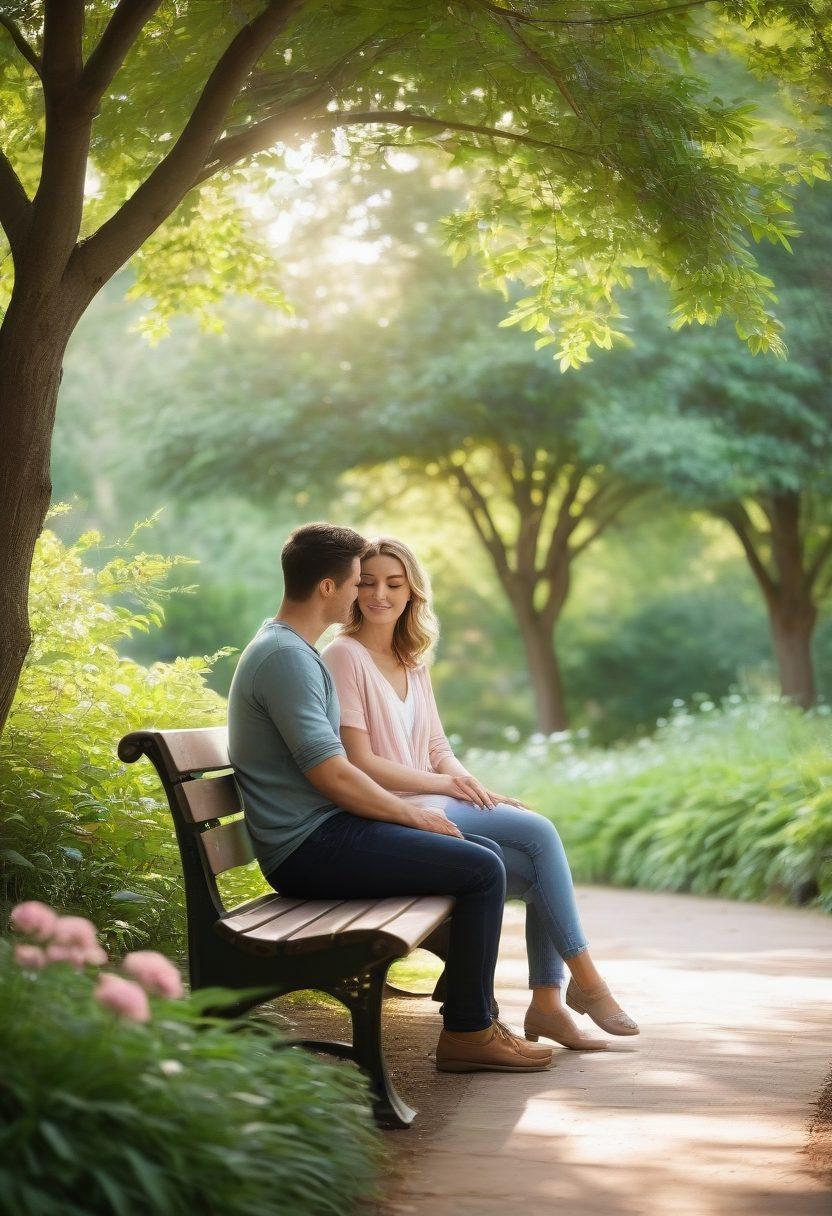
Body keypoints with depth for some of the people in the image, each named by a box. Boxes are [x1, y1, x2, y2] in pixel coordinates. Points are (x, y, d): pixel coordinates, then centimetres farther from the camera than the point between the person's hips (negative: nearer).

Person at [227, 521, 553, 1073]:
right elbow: (332, 776, -21)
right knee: (482, 870, -14)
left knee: (488, 853, 11)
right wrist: (414, 815, -8)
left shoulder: (293, 650, 18)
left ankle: (473, 1005, 18)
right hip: (309, 847, -11)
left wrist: (406, 810, 12)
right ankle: (468, 1033, -4)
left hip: (328, 828, 11)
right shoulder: (284, 656, -17)